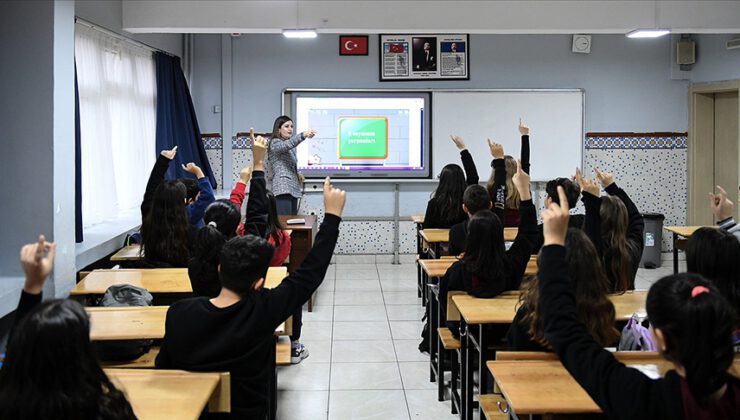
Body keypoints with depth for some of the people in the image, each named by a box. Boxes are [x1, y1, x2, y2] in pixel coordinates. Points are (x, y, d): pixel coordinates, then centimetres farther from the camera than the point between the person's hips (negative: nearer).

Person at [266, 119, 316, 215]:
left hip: (293, 189, 9)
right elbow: (288, 144, -26)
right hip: (283, 189, -9)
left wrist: (297, 175, 10)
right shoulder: (275, 143, -4)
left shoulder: (290, 148, 23)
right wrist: (303, 135, -42)